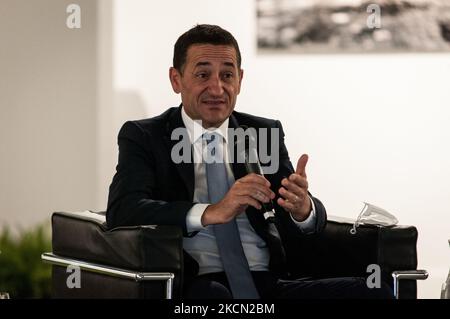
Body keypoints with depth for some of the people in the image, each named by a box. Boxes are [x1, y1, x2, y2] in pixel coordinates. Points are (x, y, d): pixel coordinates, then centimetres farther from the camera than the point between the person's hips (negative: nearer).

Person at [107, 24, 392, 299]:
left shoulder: (265, 134, 17)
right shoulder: (143, 137, 8)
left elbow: (316, 220, 9)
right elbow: (121, 211, -10)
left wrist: (302, 207, -17)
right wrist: (213, 212, -23)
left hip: (269, 282, 4)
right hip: (198, 284, -4)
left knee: (373, 292, -21)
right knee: (211, 293, -40)